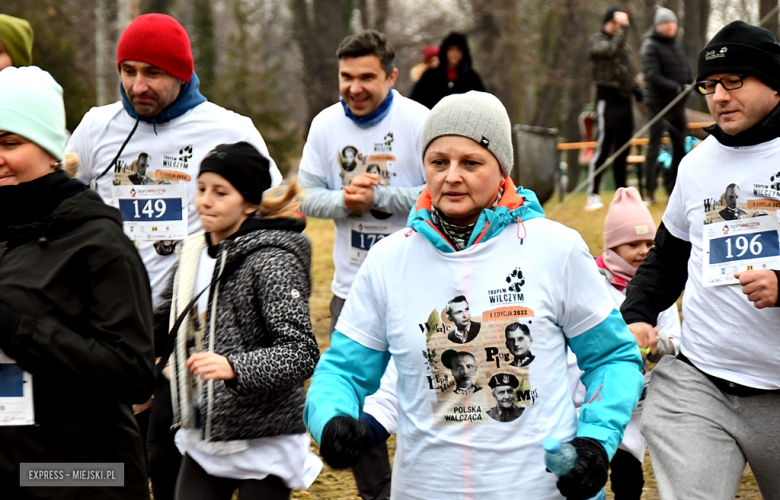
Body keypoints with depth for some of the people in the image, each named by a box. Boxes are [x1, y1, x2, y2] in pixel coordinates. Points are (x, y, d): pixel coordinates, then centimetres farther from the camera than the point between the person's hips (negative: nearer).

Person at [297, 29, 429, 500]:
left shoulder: (418, 122, -11)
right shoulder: (326, 124, 2)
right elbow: (306, 195, 5)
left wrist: (378, 197, -19)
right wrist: (343, 200, -15)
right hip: (351, 286, 5)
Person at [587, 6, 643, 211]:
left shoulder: (623, 42, 19)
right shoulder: (597, 40, -3)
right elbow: (610, 50, -25)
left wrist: (636, 89, 13)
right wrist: (622, 28, -22)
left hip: (624, 100, 7)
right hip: (608, 99, -7)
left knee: (623, 148, 9)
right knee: (603, 146, -10)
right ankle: (593, 195, -8)